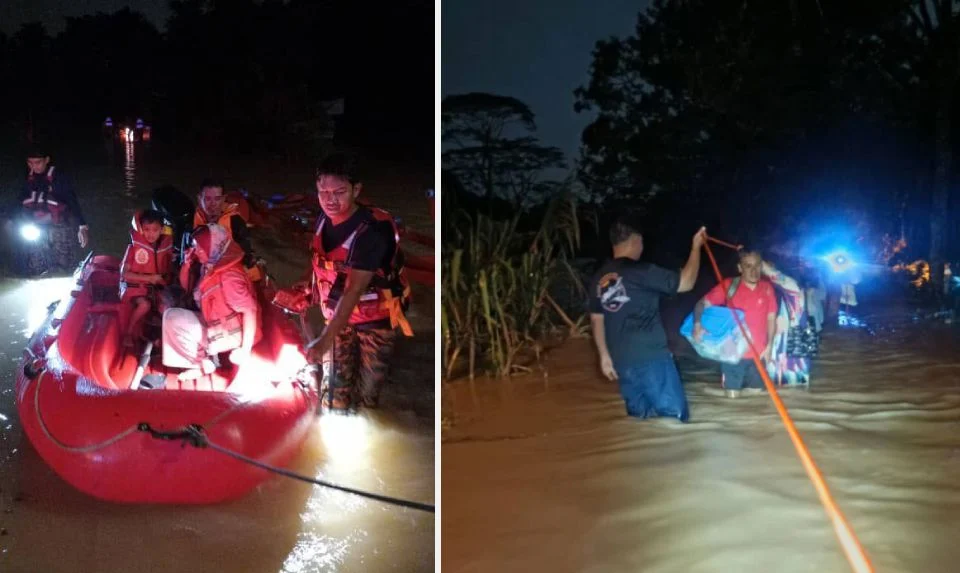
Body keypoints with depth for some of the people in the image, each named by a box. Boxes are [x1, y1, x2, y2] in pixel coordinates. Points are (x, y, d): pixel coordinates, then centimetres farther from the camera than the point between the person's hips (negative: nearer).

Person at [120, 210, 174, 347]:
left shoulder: (166, 243, -4)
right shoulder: (135, 245, -14)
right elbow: (124, 274, -12)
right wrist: (149, 278, -19)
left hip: (155, 287, 3)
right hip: (134, 284, -3)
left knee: (166, 308, -22)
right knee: (145, 305, -32)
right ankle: (128, 334, -10)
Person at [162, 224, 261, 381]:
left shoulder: (228, 277, -28)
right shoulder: (211, 266, 0)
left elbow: (250, 310, -29)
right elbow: (185, 286, 15)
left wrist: (245, 349, -31)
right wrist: (186, 263, -5)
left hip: (229, 333, -9)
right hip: (215, 322, 9)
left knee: (172, 319, -10)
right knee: (171, 315, 11)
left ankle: (204, 363, 1)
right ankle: (205, 354, 5)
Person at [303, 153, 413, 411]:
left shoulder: (371, 230, -30)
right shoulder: (323, 219, -8)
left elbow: (354, 290, -37)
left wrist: (324, 341, -42)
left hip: (375, 320, -6)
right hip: (341, 316, 6)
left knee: (367, 395, 1)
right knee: (339, 389, 11)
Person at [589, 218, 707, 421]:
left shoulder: (601, 277, 7)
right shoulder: (641, 272, -13)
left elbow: (596, 319, 12)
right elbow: (685, 283, -7)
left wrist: (604, 355, 19)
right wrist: (696, 247, 3)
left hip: (622, 360, 7)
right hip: (651, 357, -7)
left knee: (641, 418, 15)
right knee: (674, 416, 1)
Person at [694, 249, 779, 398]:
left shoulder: (767, 288, 0)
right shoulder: (729, 286, -10)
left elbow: (771, 318, 8)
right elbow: (703, 303, -11)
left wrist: (769, 345, 2)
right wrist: (697, 324, -30)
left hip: (758, 353, 3)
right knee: (733, 395, -1)